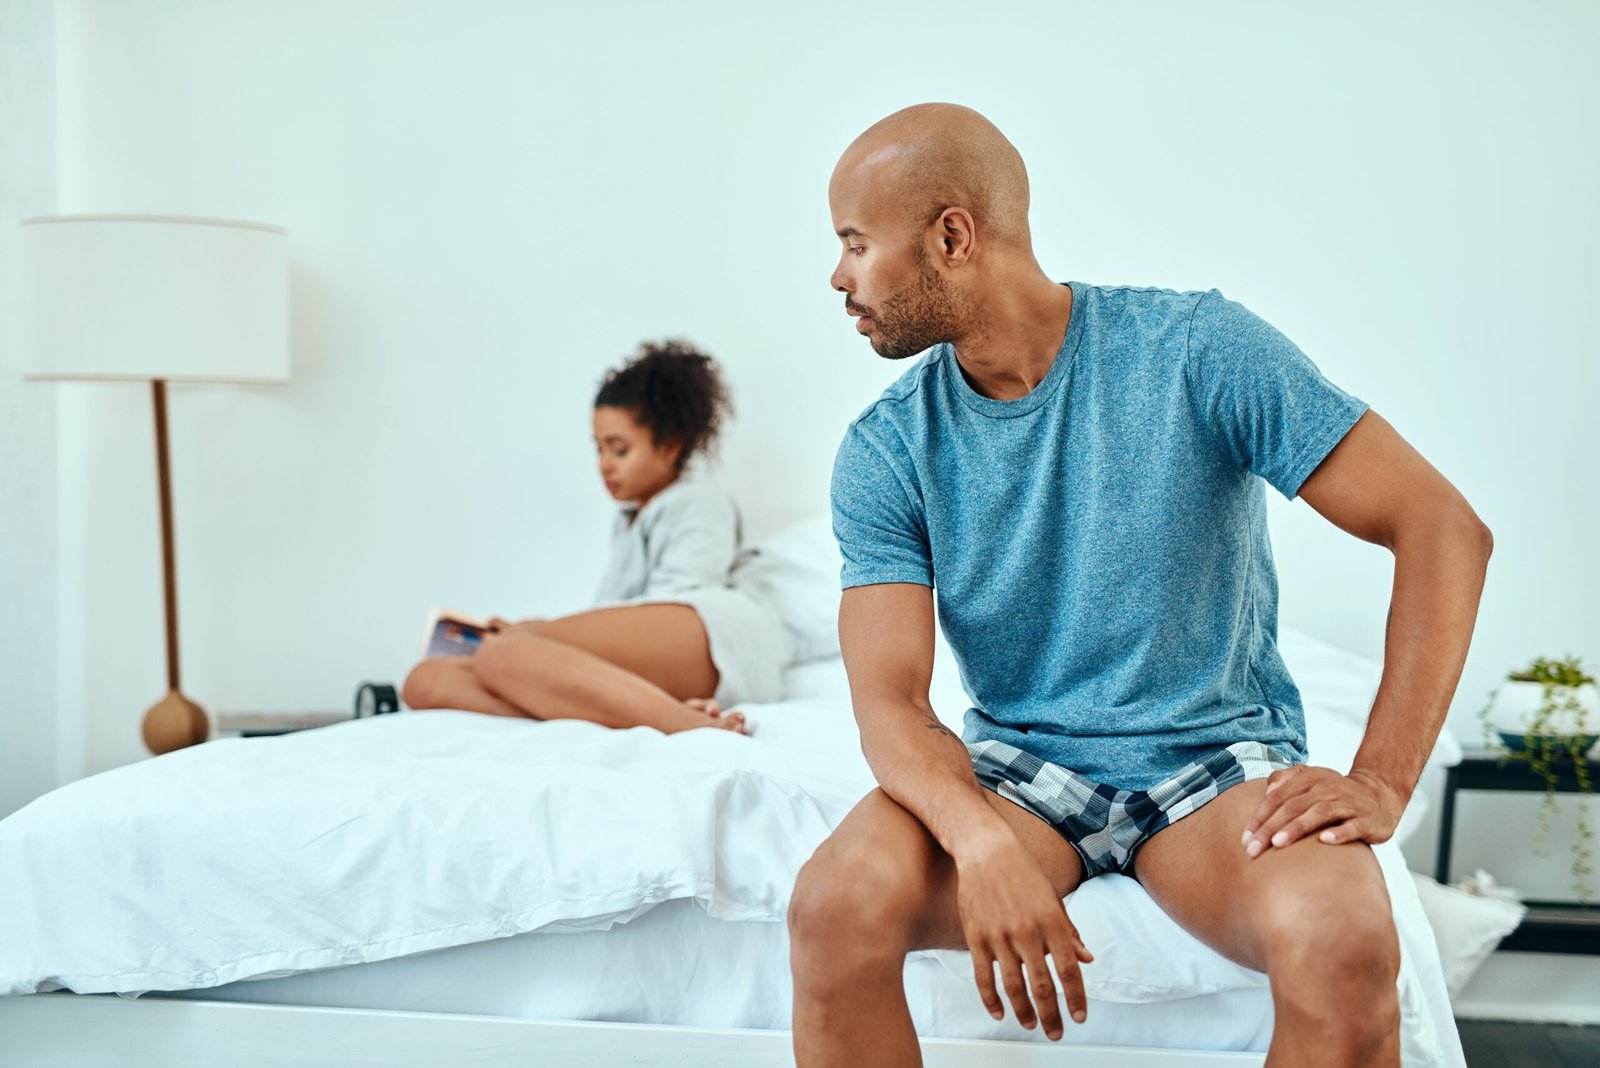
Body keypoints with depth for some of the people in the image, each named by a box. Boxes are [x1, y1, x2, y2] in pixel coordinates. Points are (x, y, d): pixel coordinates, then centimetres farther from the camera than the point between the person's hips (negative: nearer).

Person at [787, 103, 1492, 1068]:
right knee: (836, 908, -28)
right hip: (1014, 768, 2)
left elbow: (1443, 528, -11)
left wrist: (1383, 783, -20)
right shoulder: (885, 453, -2)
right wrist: (983, 840, -32)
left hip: (1215, 759, -1)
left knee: (1345, 945, -33)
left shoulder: (1197, 350, -11)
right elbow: (890, 700, -10)